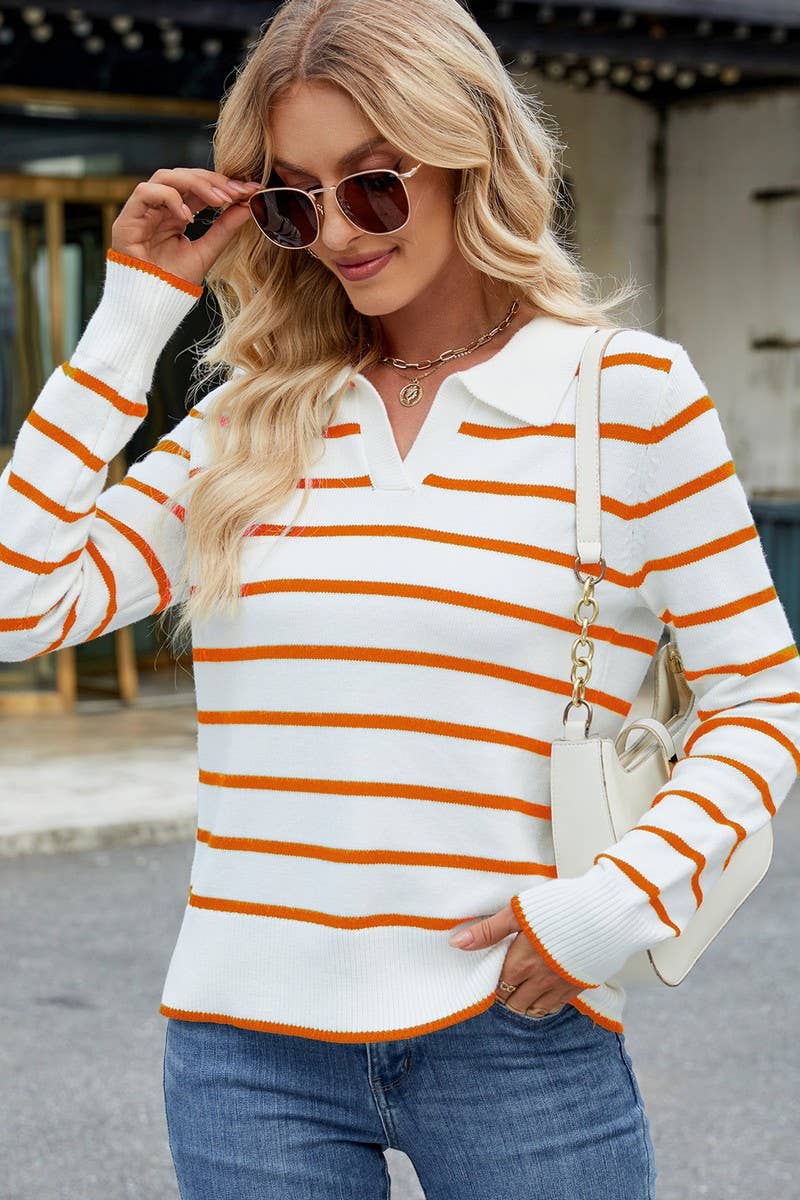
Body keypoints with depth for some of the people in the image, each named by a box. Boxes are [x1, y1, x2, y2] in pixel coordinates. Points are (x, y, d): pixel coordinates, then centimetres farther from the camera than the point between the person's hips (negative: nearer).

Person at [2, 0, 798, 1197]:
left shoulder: (627, 392, -2)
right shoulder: (250, 419, 7)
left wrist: (617, 903, -13)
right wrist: (135, 309, 1)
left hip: (515, 1041, -2)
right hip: (249, 1047, 3)